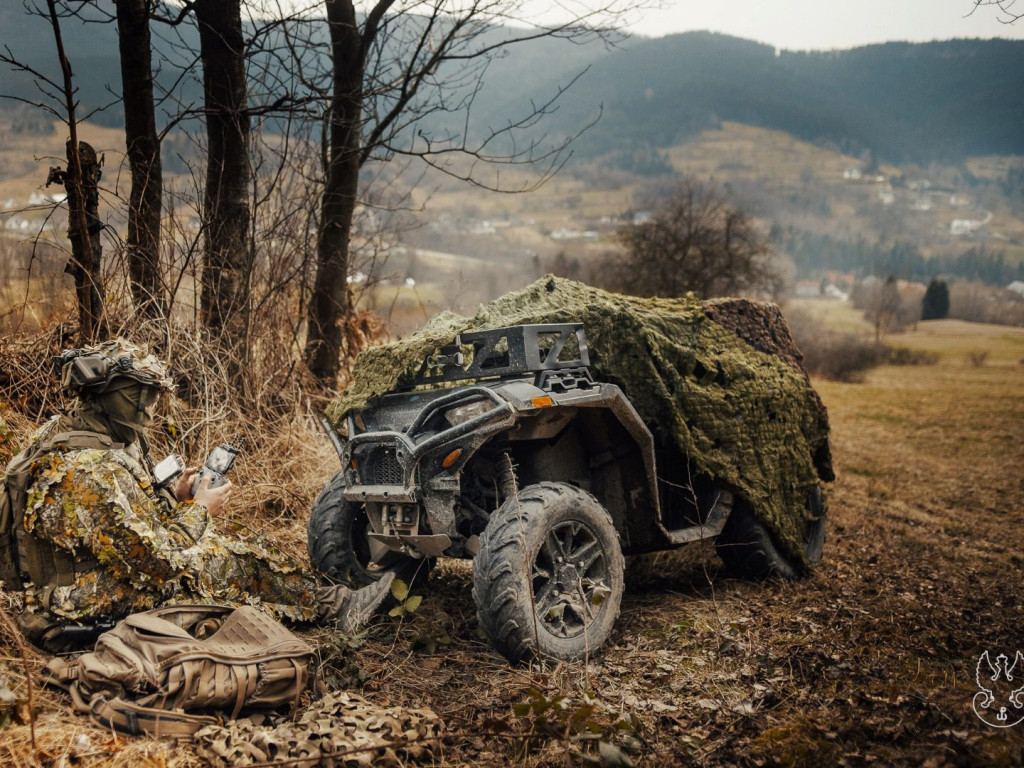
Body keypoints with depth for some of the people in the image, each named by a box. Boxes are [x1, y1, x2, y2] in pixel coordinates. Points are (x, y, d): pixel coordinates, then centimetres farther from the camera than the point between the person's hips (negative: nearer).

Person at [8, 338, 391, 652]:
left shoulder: (70, 434, 1)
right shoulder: (90, 472, -30)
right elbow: (156, 561, -25)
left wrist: (172, 496, 0)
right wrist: (199, 510, -10)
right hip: (88, 619, -9)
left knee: (235, 553, 9)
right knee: (231, 562, -1)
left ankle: (337, 602, 18)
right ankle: (338, 605, 17)